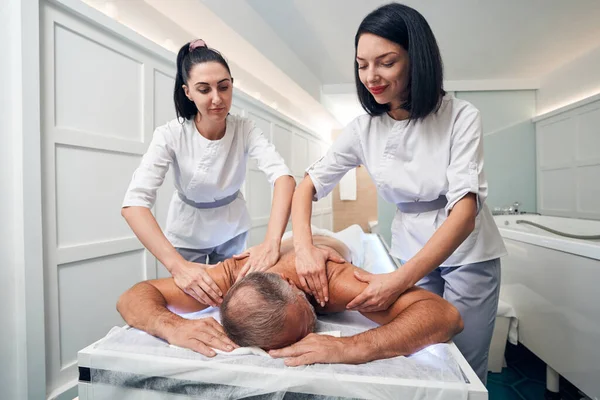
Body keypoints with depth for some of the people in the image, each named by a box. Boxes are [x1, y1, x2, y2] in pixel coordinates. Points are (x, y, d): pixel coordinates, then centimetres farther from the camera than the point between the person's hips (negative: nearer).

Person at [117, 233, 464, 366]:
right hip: (284, 246, 0)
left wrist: (351, 347, -71)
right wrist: (172, 327, -62)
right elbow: (132, 297, -40)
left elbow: (447, 314, -56)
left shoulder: (332, 279, -54)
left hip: (333, 249, 0)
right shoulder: (232, 275, -47)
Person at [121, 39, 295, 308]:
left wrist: (271, 242, -48)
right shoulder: (171, 135, -24)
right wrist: (177, 265, -46)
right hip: (187, 236, -1)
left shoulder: (245, 130, -19)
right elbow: (134, 203, -33)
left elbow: (283, 177, -33)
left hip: (232, 232, 2)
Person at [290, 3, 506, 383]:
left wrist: (400, 279, -35)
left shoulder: (460, 116, -17)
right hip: (412, 252, 2)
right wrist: (304, 248, -26)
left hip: (468, 253, -2)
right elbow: (309, 185, -8)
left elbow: (465, 210, -25)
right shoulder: (364, 128, -8)